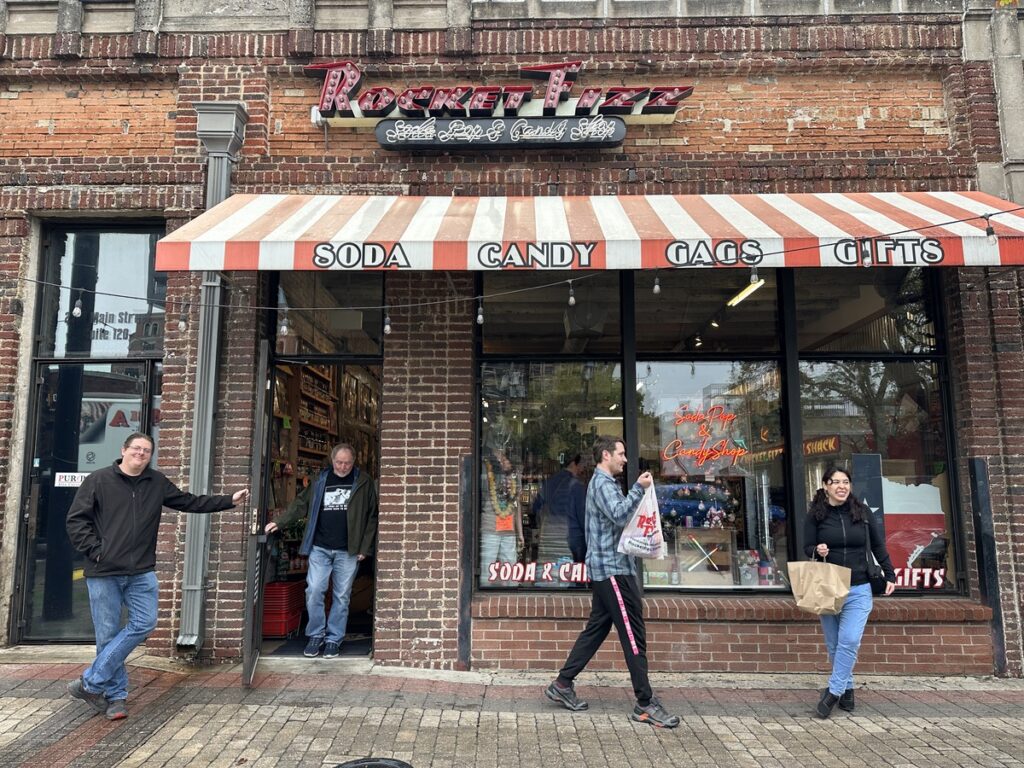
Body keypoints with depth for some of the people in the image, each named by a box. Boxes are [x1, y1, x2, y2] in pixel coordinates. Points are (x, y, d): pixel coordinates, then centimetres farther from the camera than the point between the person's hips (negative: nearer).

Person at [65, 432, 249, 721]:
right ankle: (116, 696, 16)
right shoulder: (98, 481, -1)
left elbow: (191, 502, 14)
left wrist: (229, 501, 9)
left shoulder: (158, 483, 9)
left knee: (144, 623, -4)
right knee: (108, 634, 2)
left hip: (142, 572, 4)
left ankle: (91, 683, 8)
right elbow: (75, 520, -1)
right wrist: (95, 551, -10)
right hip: (103, 573, -3)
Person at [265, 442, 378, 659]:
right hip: (319, 548, 2)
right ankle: (315, 636, 13)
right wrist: (280, 522, 0)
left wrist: (365, 548, -5)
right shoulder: (320, 480, 8)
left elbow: (372, 517, 0)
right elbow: (301, 504, 12)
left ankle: (334, 640, 18)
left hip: (347, 551, -2)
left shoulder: (363, 482, 0)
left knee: (341, 597, 6)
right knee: (314, 591, -4)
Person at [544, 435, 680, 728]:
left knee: (597, 628, 14)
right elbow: (619, 516, -29)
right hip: (612, 568, -11)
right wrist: (638, 488, -27)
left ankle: (562, 684, 20)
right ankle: (645, 704, -1)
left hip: (606, 568, 11)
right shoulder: (603, 483, -13)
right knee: (633, 633, -7)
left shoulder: (602, 482, 20)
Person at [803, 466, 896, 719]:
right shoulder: (815, 515, -2)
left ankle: (834, 691, -3)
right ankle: (847, 689, 24)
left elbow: (878, 546, 9)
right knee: (834, 645, 6)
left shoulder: (862, 512, 1)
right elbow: (807, 548, 2)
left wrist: (890, 575, 5)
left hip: (858, 590, 0)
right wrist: (817, 551, -20)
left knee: (849, 641, -13)